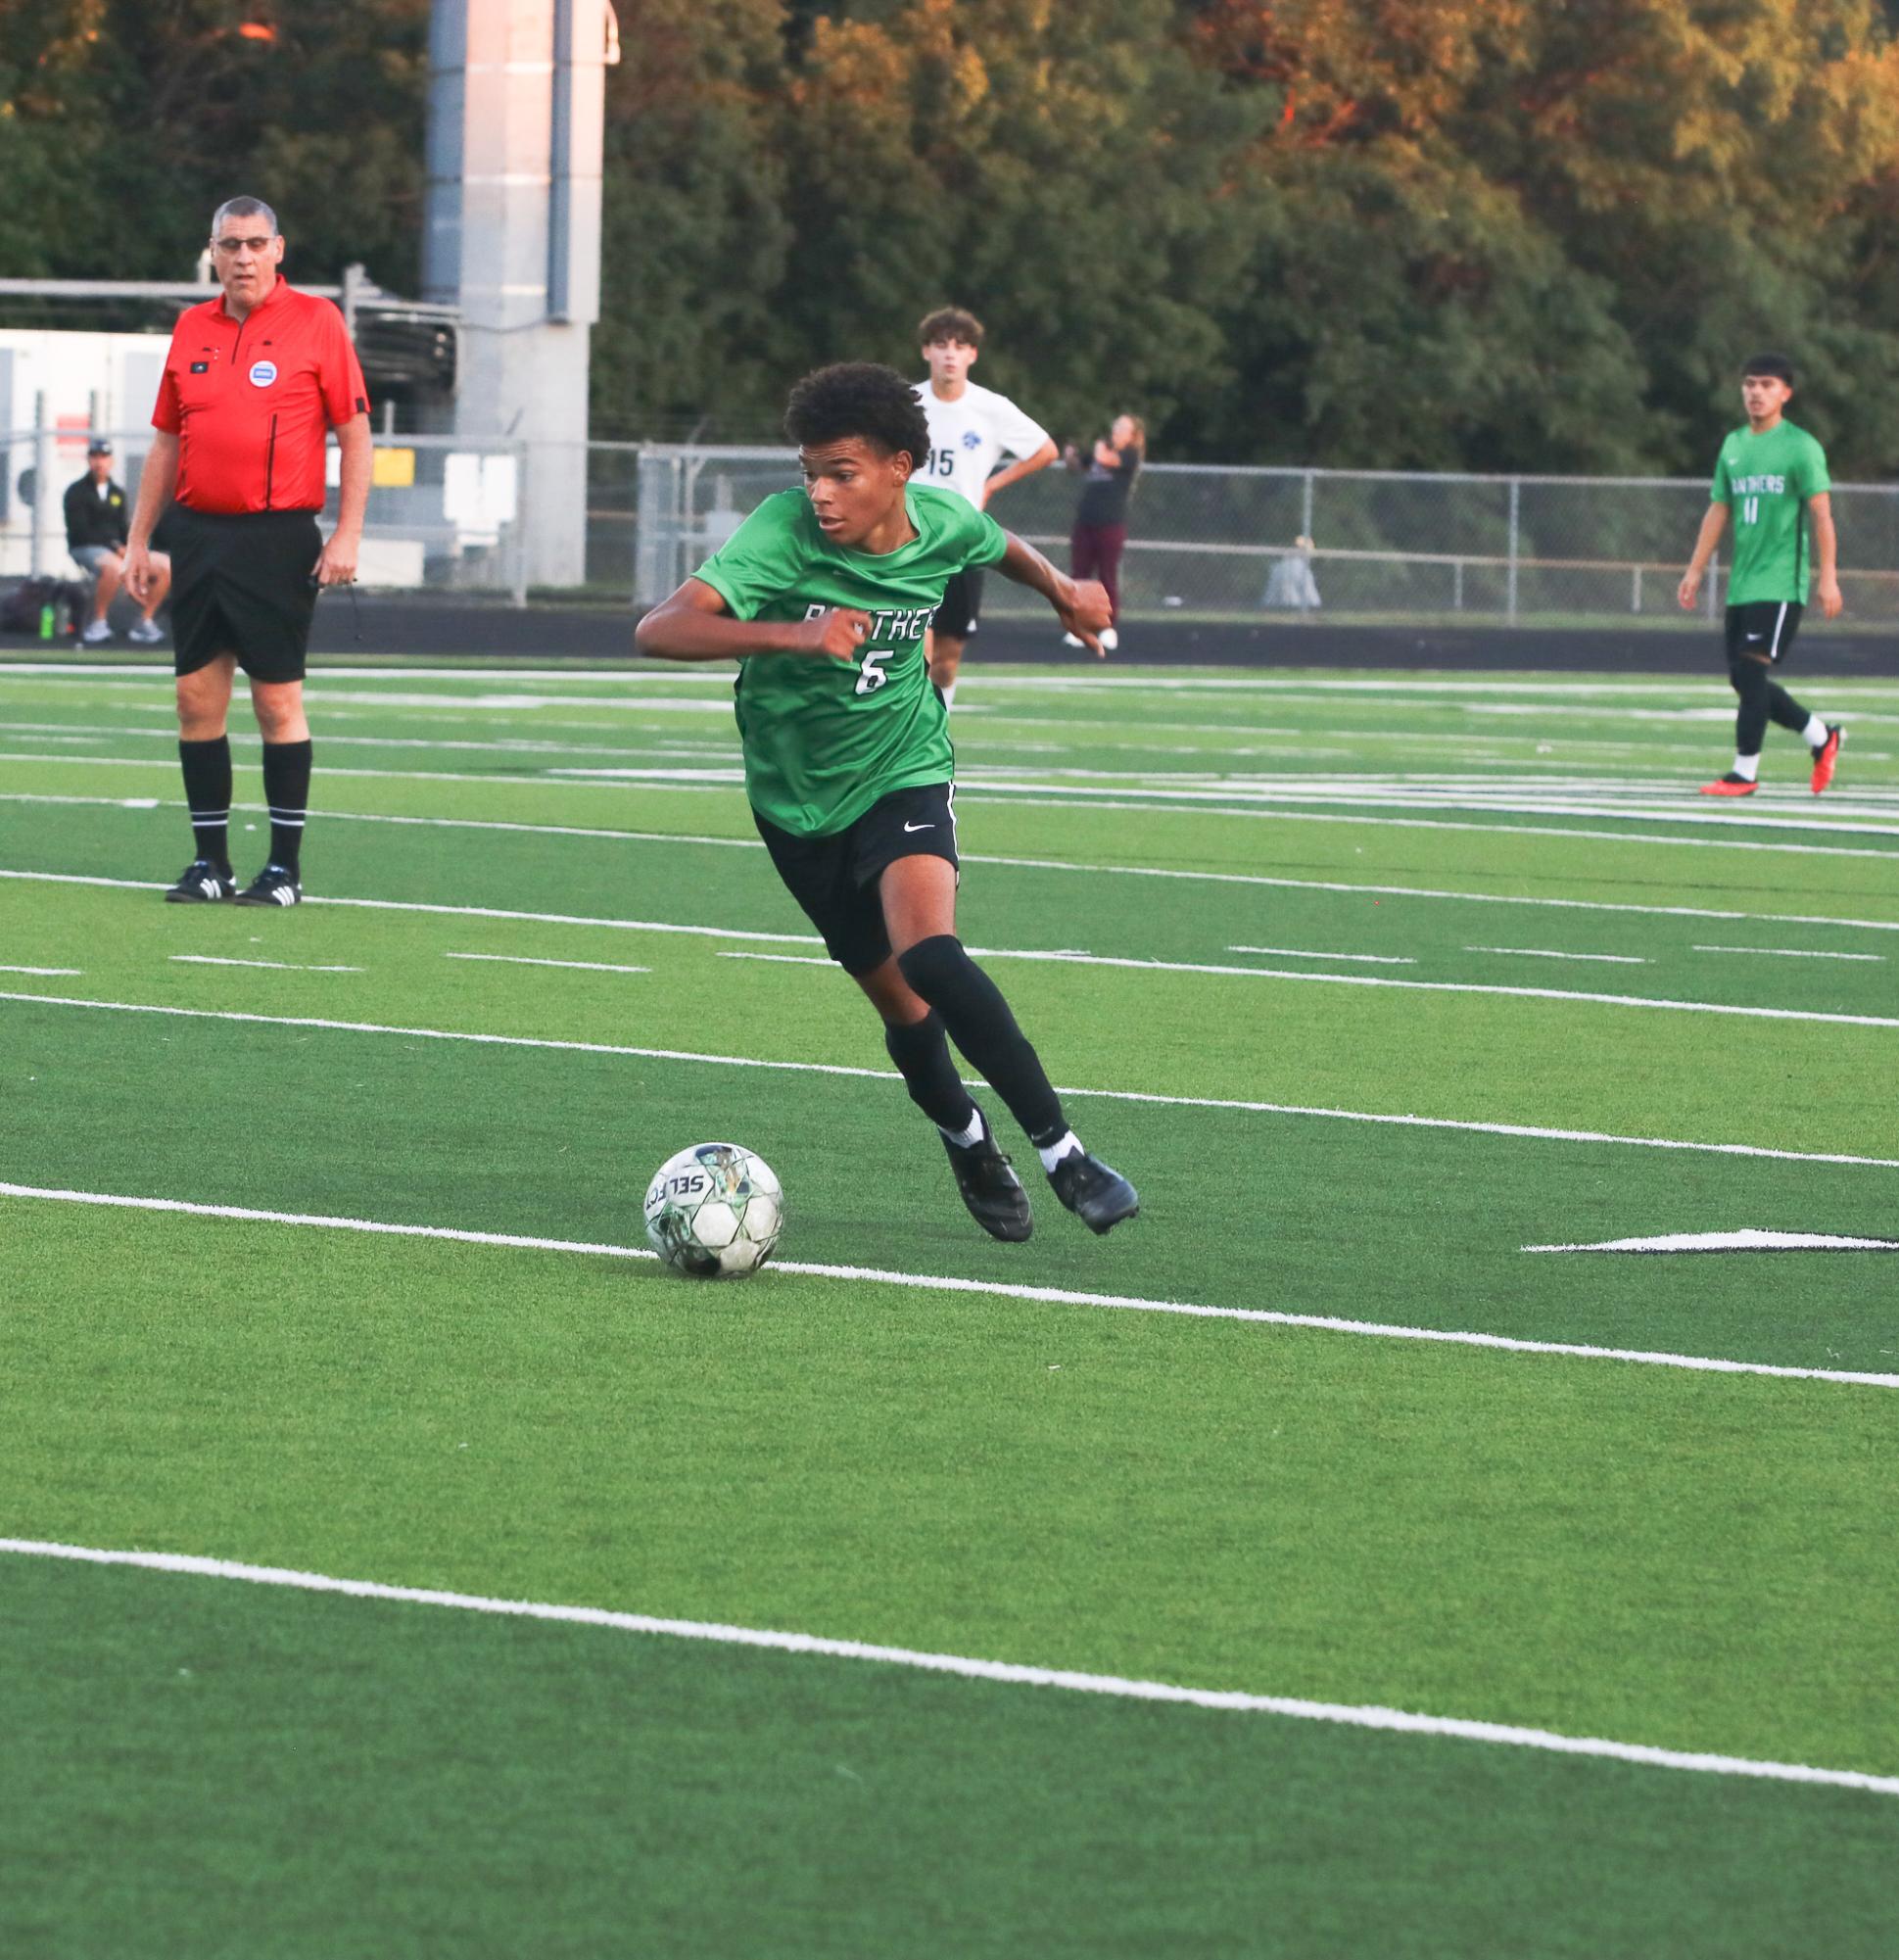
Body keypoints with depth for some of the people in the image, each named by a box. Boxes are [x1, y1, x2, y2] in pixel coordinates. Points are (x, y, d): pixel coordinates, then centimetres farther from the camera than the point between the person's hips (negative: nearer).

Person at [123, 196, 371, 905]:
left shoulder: (316, 321, -2)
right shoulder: (191, 329, 11)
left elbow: (354, 433, -2)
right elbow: (166, 442, 17)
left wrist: (347, 534, -10)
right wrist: (139, 540, 14)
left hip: (279, 540, -5)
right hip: (199, 537, 5)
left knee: (277, 701, -3)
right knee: (197, 699, 3)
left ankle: (285, 866, 3)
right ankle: (210, 863, 10)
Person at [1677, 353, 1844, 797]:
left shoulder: (1800, 447, -7)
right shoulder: (1734, 446, 12)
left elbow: (1822, 515, -9)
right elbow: (1717, 512, 17)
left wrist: (1828, 578, -15)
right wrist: (1695, 570, 12)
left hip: (1781, 584, -7)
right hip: (1742, 585, 7)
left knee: (1750, 670, -13)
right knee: (1743, 678, 8)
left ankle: (1744, 772, -7)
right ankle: (1822, 737, 25)